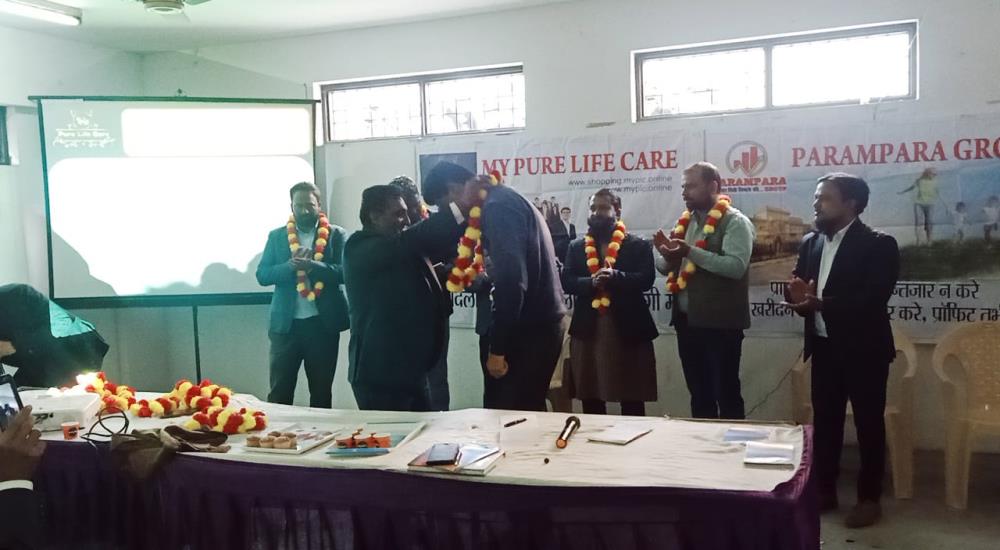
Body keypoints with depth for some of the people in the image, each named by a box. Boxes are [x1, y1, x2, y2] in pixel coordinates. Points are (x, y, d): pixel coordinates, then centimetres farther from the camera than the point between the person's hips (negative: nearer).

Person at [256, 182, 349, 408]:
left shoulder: (337, 235, 2)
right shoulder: (276, 236, 8)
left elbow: (345, 272, -9)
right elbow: (262, 275, 1)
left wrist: (313, 266, -25)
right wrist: (291, 265, -17)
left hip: (323, 323, -1)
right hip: (285, 324, 1)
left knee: (321, 391, 10)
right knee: (279, 391, 3)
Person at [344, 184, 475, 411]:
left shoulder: (404, 247, 15)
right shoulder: (359, 248, -12)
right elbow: (406, 242, -26)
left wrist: (470, 208, -4)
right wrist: (461, 205, -29)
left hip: (410, 370, 9)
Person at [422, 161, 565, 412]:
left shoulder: (496, 206, -14)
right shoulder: (508, 199, 17)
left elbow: (511, 280, -23)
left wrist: (497, 349, -21)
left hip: (529, 329, -10)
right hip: (540, 323, 10)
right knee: (527, 412, 13)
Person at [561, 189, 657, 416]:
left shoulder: (639, 245, 4)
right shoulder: (576, 247, 12)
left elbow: (645, 279, -8)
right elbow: (566, 282, 2)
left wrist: (615, 276, -23)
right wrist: (591, 282, -17)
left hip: (628, 330, -2)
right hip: (588, 329, 3)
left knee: (632, 401, 3)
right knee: (590, 399, 8)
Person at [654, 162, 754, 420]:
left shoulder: (735, 222, -8)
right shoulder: (686, 221, 14)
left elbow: (735, 266, -22)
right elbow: (665, 268, 13)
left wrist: (690, 252, -24)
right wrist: (667, 256, -9)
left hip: (720, 323, -7)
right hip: (687, 320, 7)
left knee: (726, 393, 2)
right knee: (698, 393, 16)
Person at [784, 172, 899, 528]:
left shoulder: (879, 245, -11)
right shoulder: (810, 242, 8)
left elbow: (872, 300, -22)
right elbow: (798, 289, 7)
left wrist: (821, 304, -32)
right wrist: (799, 296, -18)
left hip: (863, 349, -6)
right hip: (824, 347, 6)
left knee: (869, 424, 7)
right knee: (824, 422, 14)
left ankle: (869, 498, 20)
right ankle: (825, 491, 27)